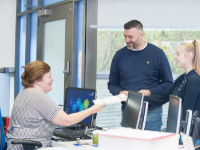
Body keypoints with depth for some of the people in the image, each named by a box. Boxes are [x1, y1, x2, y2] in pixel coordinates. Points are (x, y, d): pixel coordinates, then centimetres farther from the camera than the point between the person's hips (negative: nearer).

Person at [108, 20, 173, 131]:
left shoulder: (157, 54, 0)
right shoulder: (120, 55, 8)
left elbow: (168, 83, 1)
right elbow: (112, 84, 13)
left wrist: (150, 92, -13)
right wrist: (119, 93, -8)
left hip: (152, 113, -2)